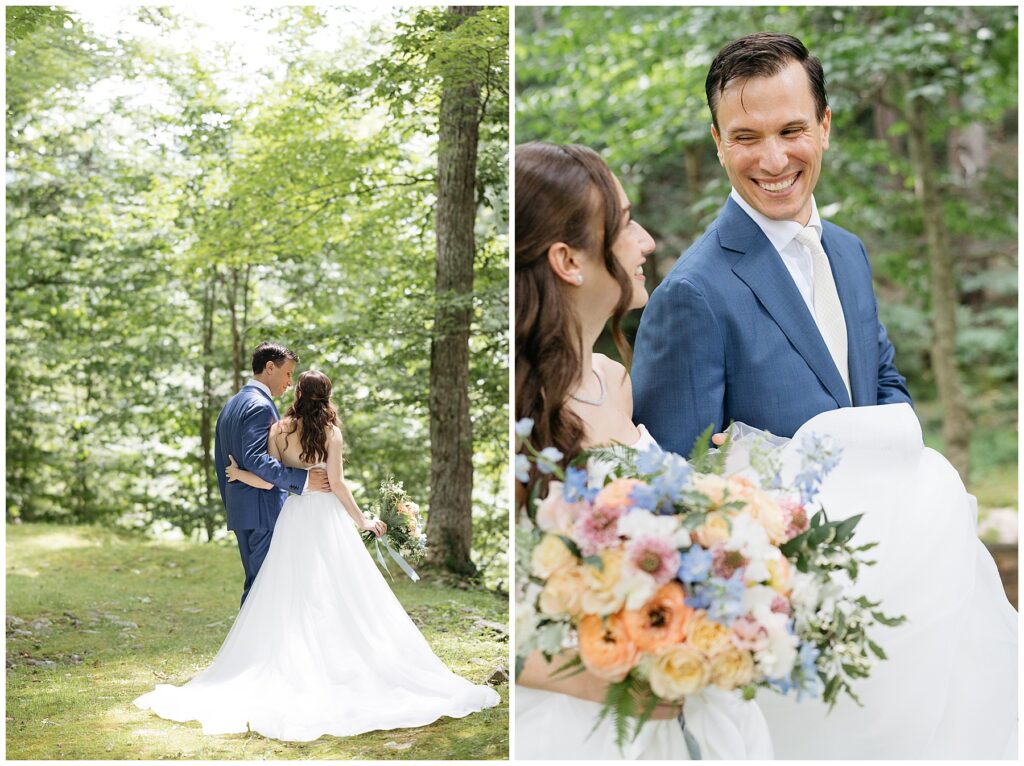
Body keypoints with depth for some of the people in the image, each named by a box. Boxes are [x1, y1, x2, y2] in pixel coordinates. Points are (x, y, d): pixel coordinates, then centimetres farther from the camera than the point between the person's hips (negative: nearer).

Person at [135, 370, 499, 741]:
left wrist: (237, 473, 8)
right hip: (327, 516, -2)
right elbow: (337, 483, -8)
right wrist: (362, 521, 1)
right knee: (343, 598, 4)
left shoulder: (279, 430, -2)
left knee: (290, 599, 8)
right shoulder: (330, 430, -5)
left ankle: (292, 669, 7)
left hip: (293, 517, 2)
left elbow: (269, 480, -6)